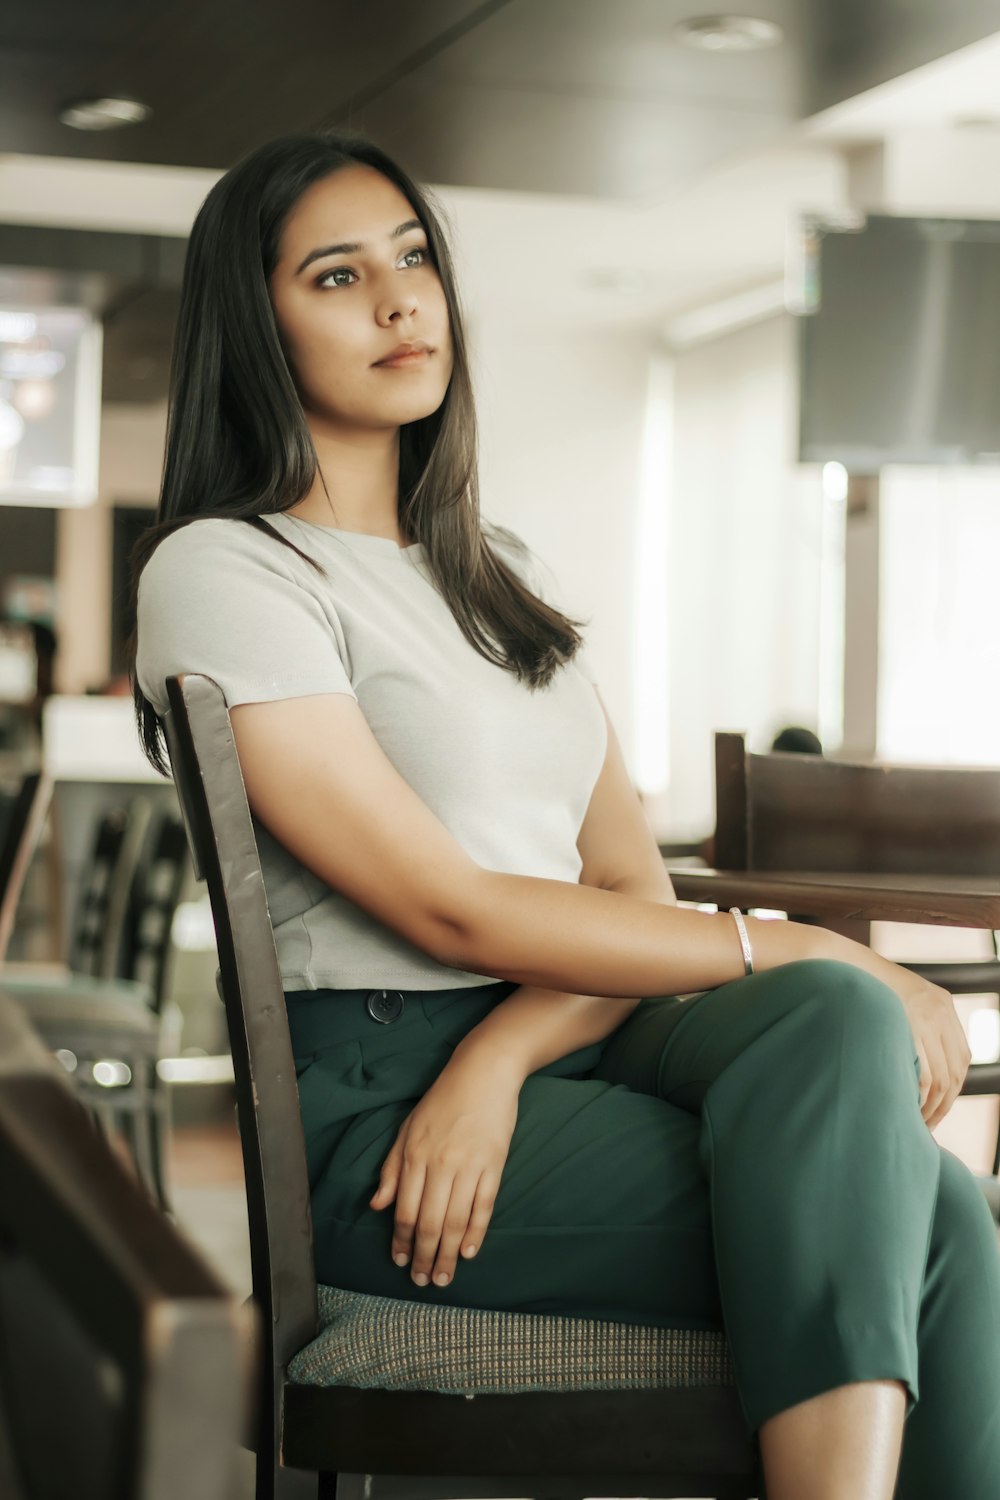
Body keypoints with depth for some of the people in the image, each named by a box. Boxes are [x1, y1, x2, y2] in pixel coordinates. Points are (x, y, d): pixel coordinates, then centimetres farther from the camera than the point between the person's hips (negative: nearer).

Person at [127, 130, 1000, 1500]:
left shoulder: (502, 570, 20)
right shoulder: (221, 569, -3)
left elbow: (633, 884, 8)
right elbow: (451, 910, -12)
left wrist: (500, 1058, -14)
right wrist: (806, 952, -11)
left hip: (569, 1040, 6)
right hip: (383, 1103, -6)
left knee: (840, 1024, -28)